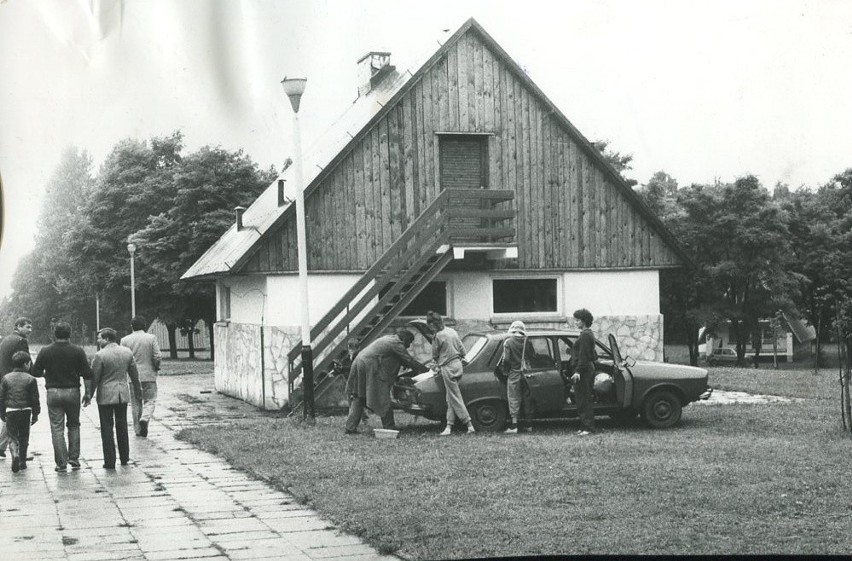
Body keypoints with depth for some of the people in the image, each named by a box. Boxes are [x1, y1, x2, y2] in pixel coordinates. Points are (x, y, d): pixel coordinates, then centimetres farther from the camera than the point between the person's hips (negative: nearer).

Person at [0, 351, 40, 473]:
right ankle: (22, 462, 18)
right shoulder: (30, 379, -4)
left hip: (10, 411, 1)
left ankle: (15, 455, -20)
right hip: (26, 411, -1)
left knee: (12, 437, 6)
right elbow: (35, 399, -2)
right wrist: (35, 414, 8)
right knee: (24, 437, 13)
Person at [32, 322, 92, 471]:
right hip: (73, 392, 0)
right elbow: (87, 374, -8)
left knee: (57, 428, 4)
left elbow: (36, 372, 1)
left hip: (53, 392, 0)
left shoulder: (45, 352, -4)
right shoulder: (78, 351, -7)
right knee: (74, 425, 17)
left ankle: (61, 462, 2)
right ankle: (74, 458, 14)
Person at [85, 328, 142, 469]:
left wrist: (89, 395, -2)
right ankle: (124, 458, 23)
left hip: (105, 395, -5)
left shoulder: (100, 355, -14)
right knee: (122, 426, 17)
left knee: (107, 427, 2)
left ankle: (110, 462, 2)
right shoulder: (127, 352, 2)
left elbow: (94, 378, -11)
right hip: (123, 394, 5)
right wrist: (137, 388, 26)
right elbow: (134, 373, 11)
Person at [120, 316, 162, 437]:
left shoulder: (125, 340, 0)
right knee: (150, 400, 7)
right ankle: (145, 418, -20)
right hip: (149, 375, -2)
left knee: (136, 403, 10)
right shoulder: (151, 338, -4)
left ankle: (138, 430, 13)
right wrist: (156, 367, 11)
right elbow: (158, 357, -8)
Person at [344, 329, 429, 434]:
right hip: (369, 366, -10)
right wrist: (427, 370, 6)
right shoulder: (396, 343, -3)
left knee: (357, 398, 10)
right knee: (382, 399, -3)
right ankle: (389, 427, 0)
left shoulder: (388, 339, 25)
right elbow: (409, 360, -3)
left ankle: (350, 428, 6)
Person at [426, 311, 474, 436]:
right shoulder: (452, 331, 8)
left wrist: (438, 365, 22)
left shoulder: (438, 336, -15)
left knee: (455, 398, -3)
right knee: (450, 398, 11)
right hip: (458, 365, 8)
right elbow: (463, 350, 14)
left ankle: (469, 425, -6)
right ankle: (449, 426, 8)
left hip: (448, 368, -8)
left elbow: (435, 356, -1)